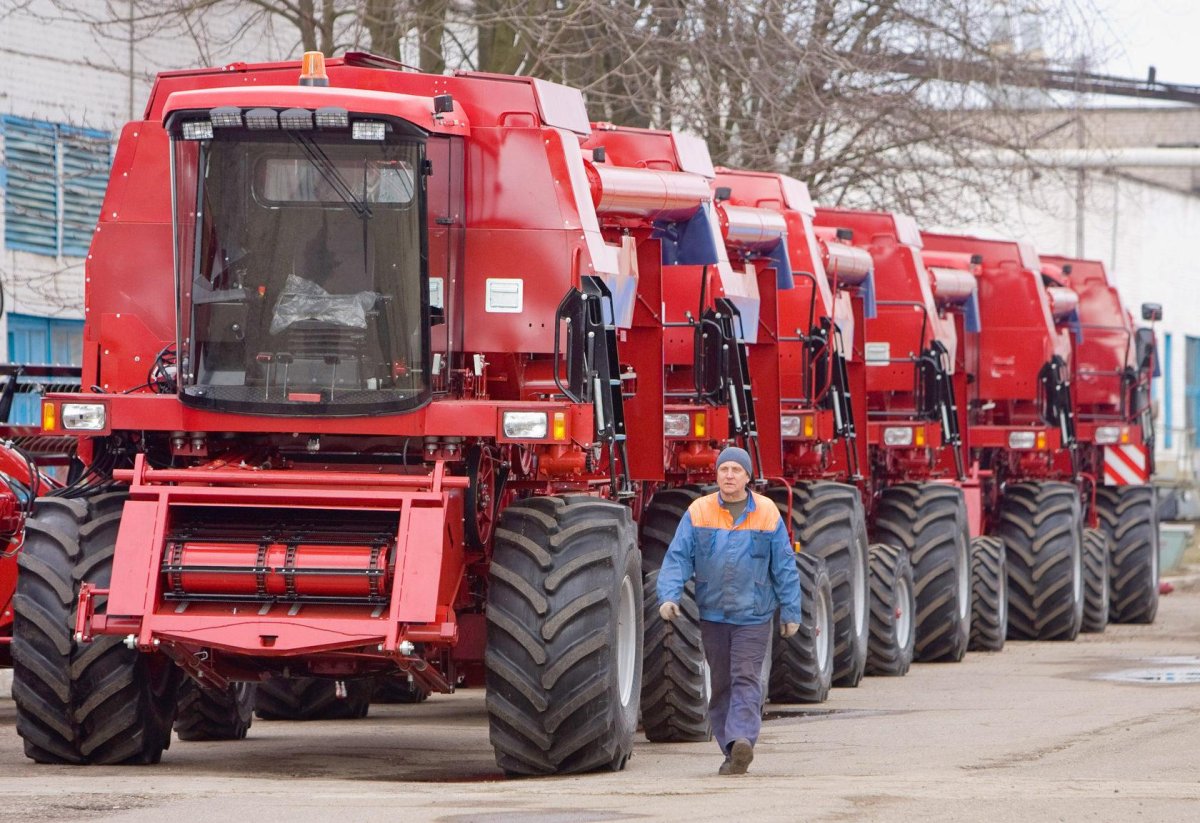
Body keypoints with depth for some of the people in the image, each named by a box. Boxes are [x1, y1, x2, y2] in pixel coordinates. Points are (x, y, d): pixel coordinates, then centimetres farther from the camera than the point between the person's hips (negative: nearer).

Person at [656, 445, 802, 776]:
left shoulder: (767, 513, -1)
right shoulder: (698, 513, 0)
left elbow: (784, 566, 5)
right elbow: (677, 558, -2)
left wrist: (790, 612, 5)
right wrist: (669, 595, -17)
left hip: (753, 615, -2)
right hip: (712, 614, 2)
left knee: (746, 679, -12)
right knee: (721, 683, 7)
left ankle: (742, 739, -23)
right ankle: (733, 752, 15)